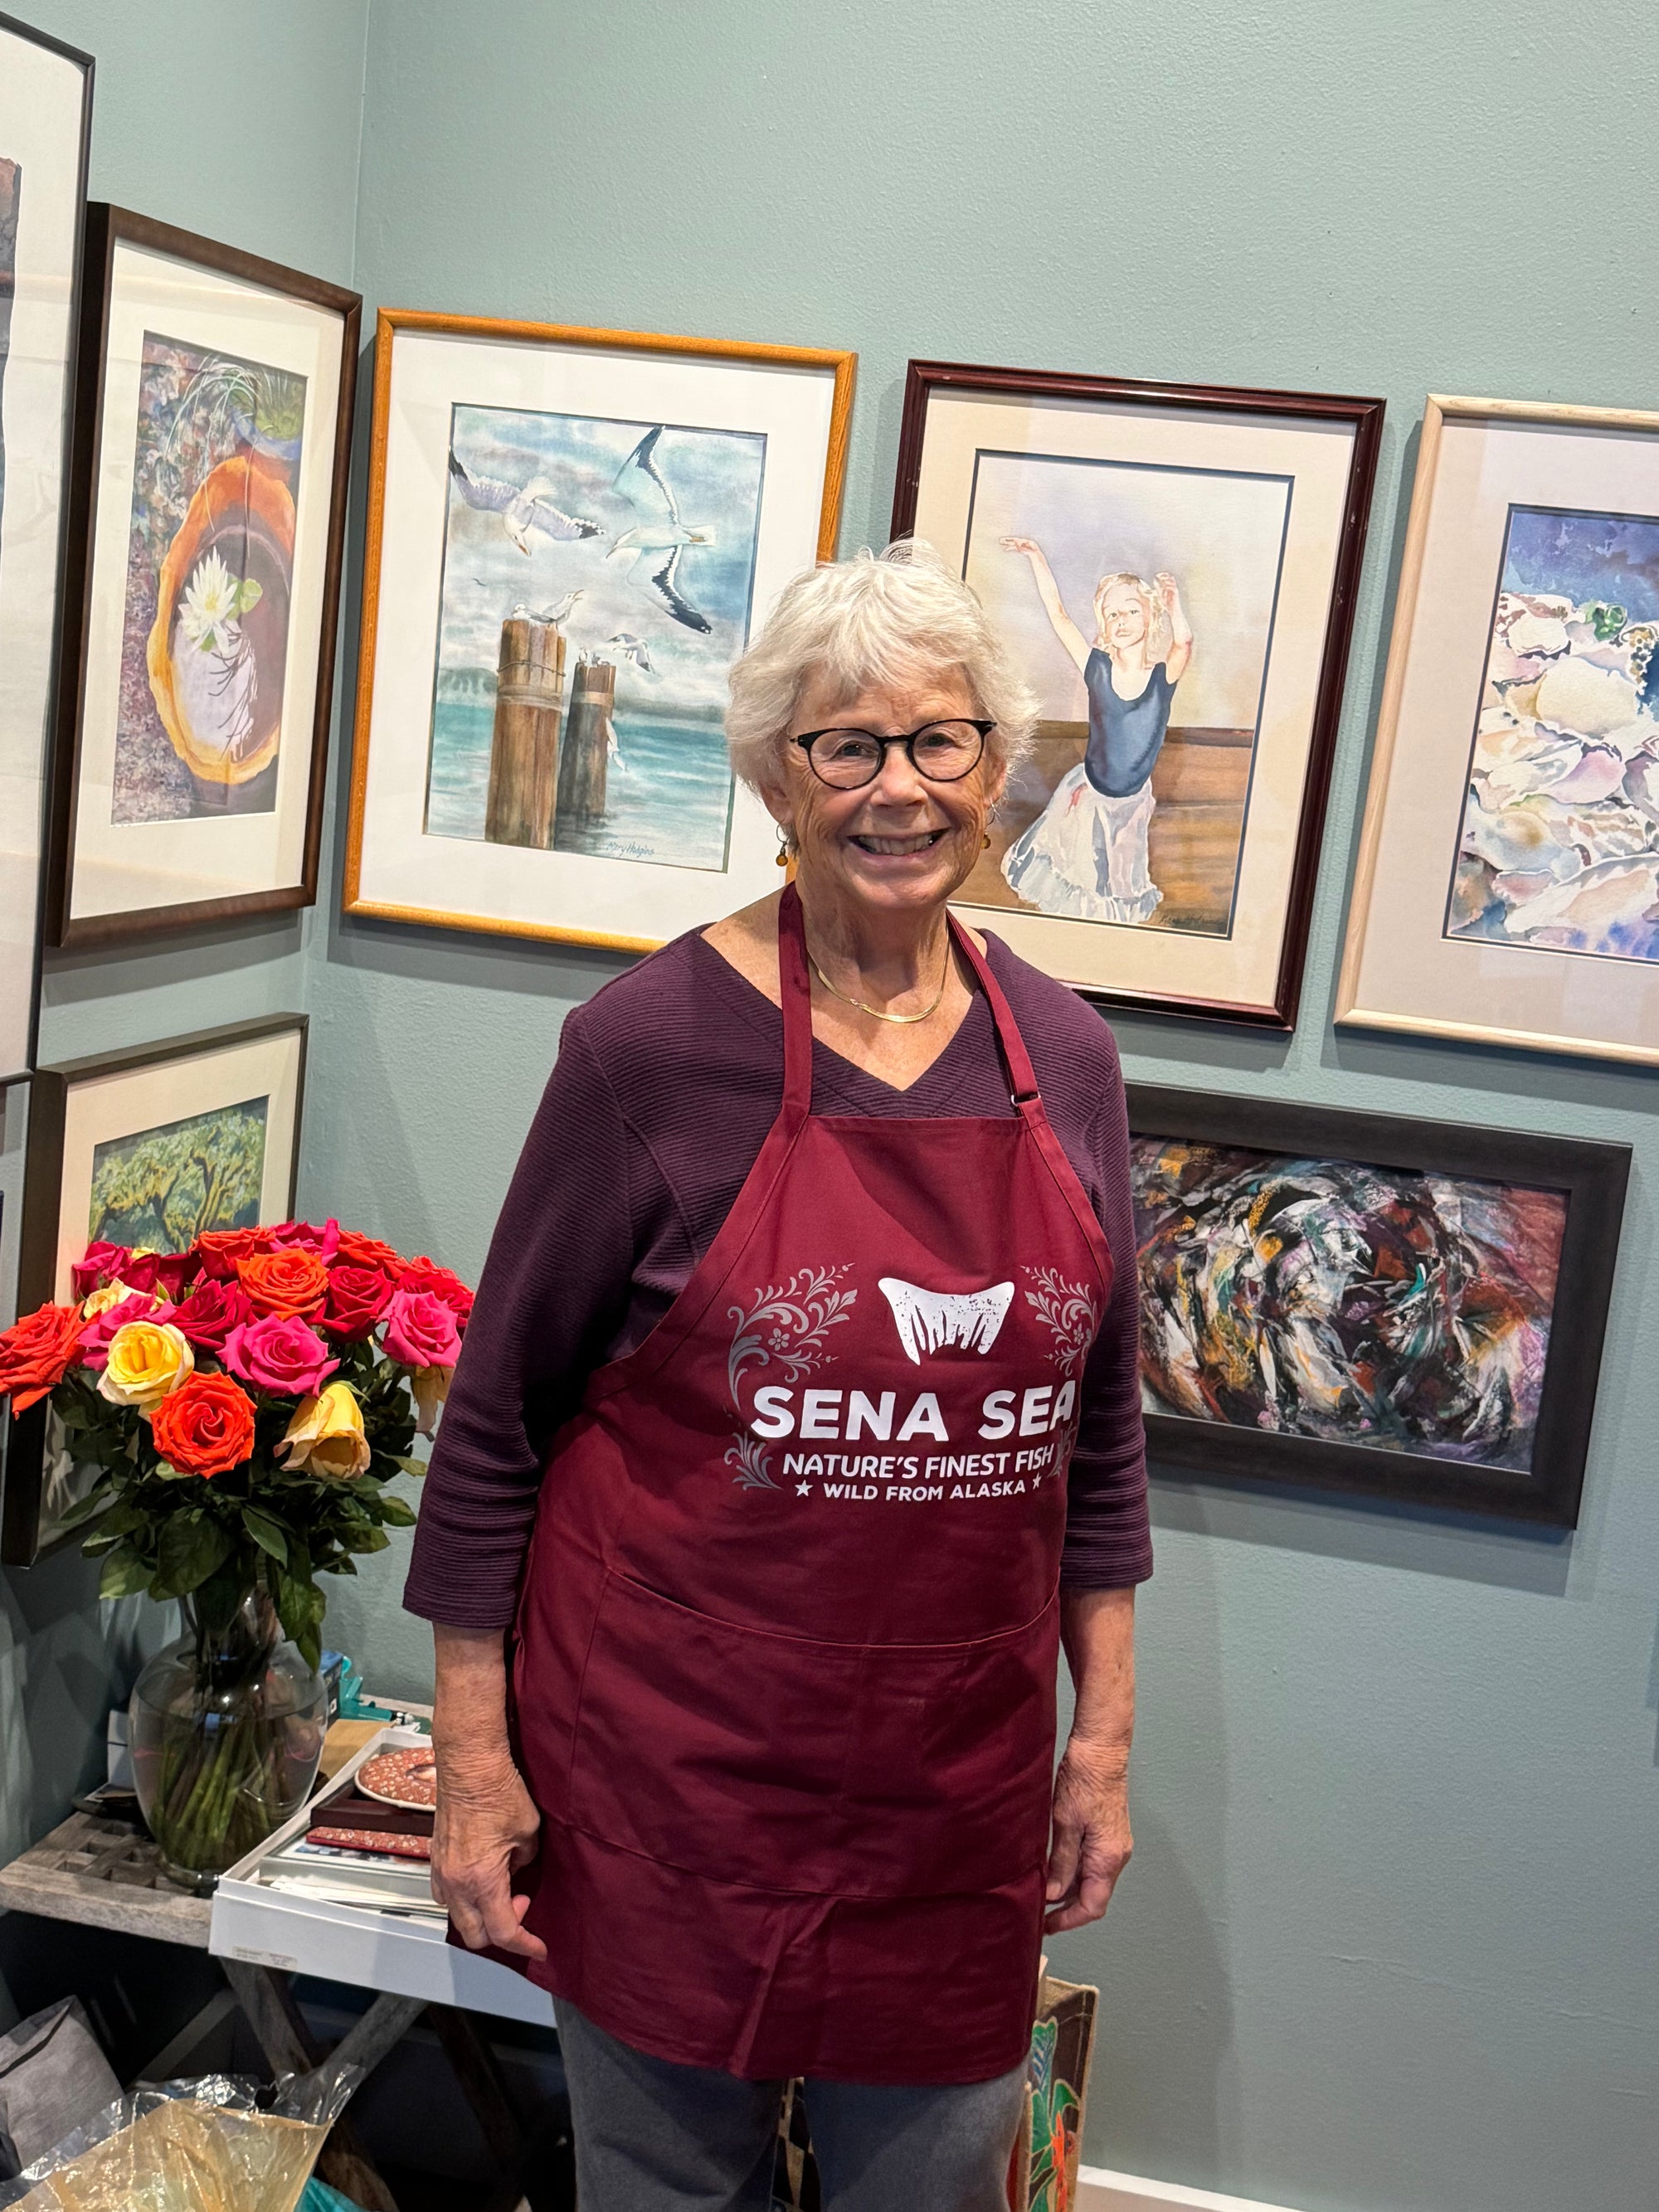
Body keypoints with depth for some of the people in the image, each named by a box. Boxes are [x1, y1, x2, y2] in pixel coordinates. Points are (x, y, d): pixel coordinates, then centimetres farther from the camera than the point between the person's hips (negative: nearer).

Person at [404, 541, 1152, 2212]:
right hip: (672, 1761, -3)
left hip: (961, 1782, 4)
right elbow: (497, 1416, -6)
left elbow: (1098, 1427, 10)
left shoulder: (1062, 1057, 2)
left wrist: (1104, 1729, 10)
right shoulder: (654, 1043, -12)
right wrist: (472, 1750, -6)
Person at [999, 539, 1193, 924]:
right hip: (1087, 795, -1)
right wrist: (1037, 557, -17)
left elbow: (1184, 641, -37)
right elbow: (1058, 615, -15)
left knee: (1118, 883, 24)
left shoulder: (1165, 676, -16)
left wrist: (1173, 603, -53)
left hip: (1133, 801, 1)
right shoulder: (1097, 668, -15)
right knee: (1069, 867, 22)